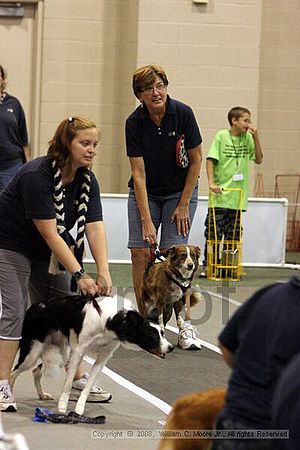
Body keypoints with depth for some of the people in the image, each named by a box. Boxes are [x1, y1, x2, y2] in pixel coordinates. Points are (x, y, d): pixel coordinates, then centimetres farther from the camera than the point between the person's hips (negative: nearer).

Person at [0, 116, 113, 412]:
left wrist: (103, 274, -27)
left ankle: (77, 381, 13)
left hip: (49, 253, 8)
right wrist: (78, 275, -32)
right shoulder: (36, 176, -29)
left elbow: (95, 228, -15)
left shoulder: (87, 180, -7)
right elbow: (49, 233, -30)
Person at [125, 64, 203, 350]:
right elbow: (138, 173, -17)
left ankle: (186, 327, -9)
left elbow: (196, 160, -8)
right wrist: (147, 221, -22)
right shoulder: (135, 122, -16)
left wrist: (183, 205, -10)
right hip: (145, 193, 2)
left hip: (179, 192, -1)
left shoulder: (183, 114, -18)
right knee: (140, 253, -10)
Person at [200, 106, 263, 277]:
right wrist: (211, 182, -15)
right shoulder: (221, 136, -4)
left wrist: (255, 137, -4)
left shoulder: (248, 138, 7)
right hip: (220, 194, -4)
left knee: (233, 235, 7)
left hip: (238, 196, 4)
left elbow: (258, 160, 6)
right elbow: (210, 159, -5)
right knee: (213, 232, -3)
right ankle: (208, 266, 3)